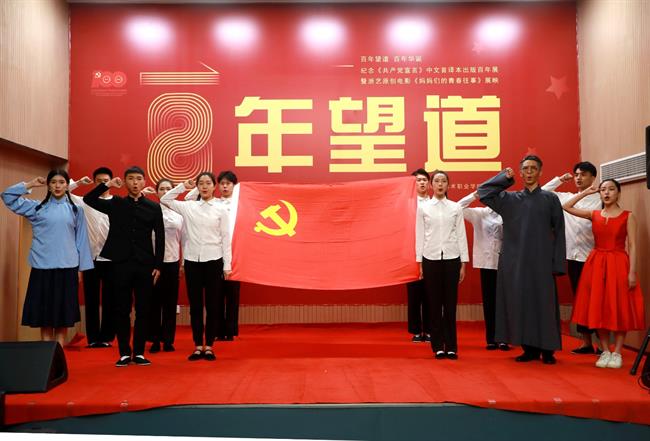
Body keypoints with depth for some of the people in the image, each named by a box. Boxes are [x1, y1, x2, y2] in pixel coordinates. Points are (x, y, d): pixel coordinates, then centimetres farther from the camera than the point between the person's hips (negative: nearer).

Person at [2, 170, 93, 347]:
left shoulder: (75, 210, 6)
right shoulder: (37, 207, 7)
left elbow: (81, 239, 7)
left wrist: (81, 268, 4)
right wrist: (30, 185, 2)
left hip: (67, 267, 0)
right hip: (42, 266, 0)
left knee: (63, 315, 4)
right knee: (44, 315, 4)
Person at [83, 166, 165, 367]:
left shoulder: (153, 207, 6)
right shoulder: (115, 204, 8)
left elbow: (160, 238, 5)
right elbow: (89, 199, 4)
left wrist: (158, 265, 0)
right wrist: (107, 185, -4)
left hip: (145, 265, 0)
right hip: (121, 264, 0)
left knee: (143, 310, 4)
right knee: (122, 310, 4)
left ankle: (139, 352, 14)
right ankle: (124, 353, 13)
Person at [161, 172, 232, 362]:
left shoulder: (221, 209, 1)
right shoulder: (188, 206, 5)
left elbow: (225, 238, 1)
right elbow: (164, 200, 9)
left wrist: (227, 265, -2)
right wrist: (183, 186, 2)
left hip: (213, 261, -1)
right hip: (192, 260, 2)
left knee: (212, 306, 3)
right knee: (195, 305, 6)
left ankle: (208, 346, 12)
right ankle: (198, 346, 14)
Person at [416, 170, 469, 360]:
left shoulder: (456, 207, 4)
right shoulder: (423, 208, 3)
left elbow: (461, 235, 5)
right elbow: (420, 236, 4)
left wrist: (463, 263, 1)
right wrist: (420, 263, 1)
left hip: (452, 259, 0)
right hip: (431, 259, 0)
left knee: (450, 303, 3)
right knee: (434, 303, 3)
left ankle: (451, 347, 11)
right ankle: (438, 346, 12)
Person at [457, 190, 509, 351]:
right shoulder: (480, 213, 4)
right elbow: (458, 208, -3)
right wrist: (475, 195, -7)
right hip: (487, 262, 1)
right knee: (489, 300, 5)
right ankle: (491, 339, 12)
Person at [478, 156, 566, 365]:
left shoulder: (550, 199, 4)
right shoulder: (509, 199, 10)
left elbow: (559, 231, 2)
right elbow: (483, 191, 7)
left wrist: (557, 263, -5)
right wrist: (506, 177, 5)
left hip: (541, 262, -2)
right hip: (516, 262, 2)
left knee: (543, 303, 0)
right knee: (521, 304, 4)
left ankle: (547, 349, 10)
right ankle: (530, 348, 13)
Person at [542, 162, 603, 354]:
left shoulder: (600, 200, -5)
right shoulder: (566, 198, 9)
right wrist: (559, 180, 10)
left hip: (592, 257, -5)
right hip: (573, 257, 5)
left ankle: (602, 344, 7)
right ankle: (586, 342, 19)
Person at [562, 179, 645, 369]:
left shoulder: (628, 216, -1)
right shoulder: (594, 215, 8)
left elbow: (632, 246, -6)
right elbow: (566, 206, 6)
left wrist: (632, 272, -13)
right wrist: (586, 192, 6)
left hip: (618, 264, -3)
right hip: (596, 264, 3)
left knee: (619, 309, 0)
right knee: (599, 309, 5)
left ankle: (617, 353, 10)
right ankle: (605, 351, 15)